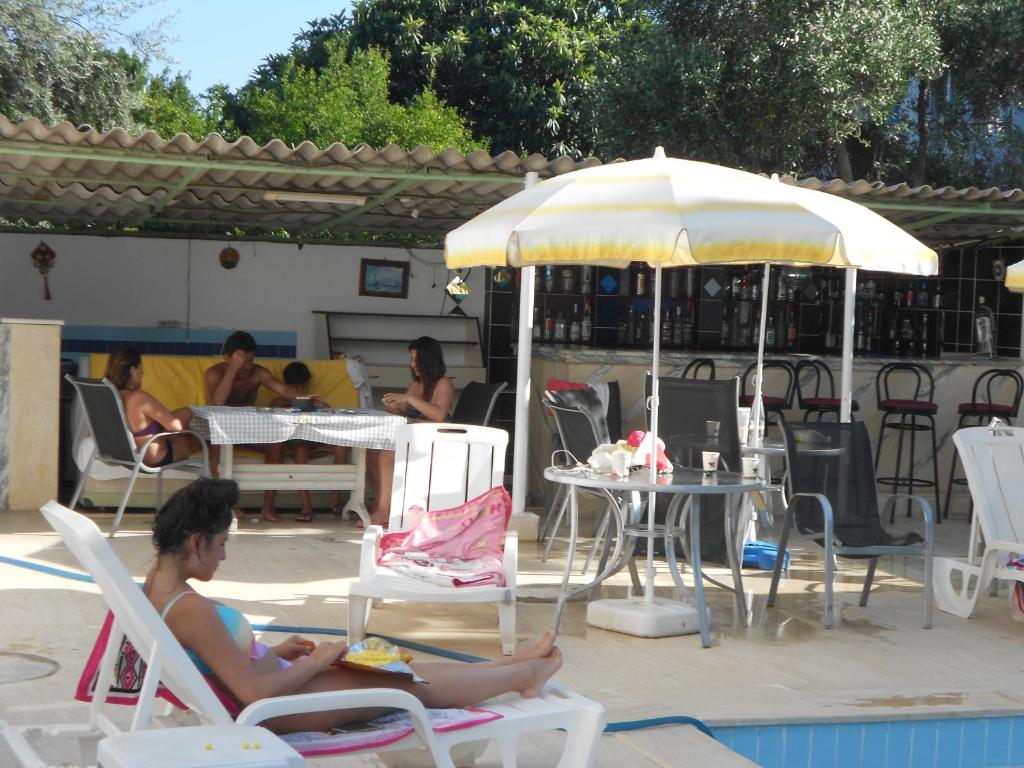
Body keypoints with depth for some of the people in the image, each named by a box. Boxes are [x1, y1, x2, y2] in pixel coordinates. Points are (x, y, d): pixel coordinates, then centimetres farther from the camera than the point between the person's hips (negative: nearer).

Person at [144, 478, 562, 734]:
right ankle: (527, 673, 29)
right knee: (410, 682, 8)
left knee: (401, 667, 18)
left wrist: (274, 653, 10)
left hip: (270, 686, 9)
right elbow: (256, 692, -31)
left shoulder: (156, 585, 0)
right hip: (277, 707, -9)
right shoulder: (191, 610, -31)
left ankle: (515, 665, 33)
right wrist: (315, 662, -16)